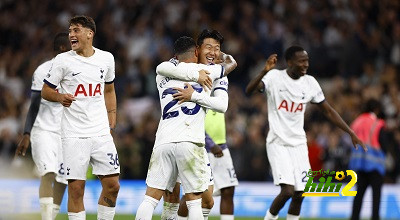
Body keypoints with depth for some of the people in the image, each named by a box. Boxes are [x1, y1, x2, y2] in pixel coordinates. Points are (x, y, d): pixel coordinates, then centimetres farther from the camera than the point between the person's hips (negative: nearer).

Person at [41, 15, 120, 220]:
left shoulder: (106, 58, 8)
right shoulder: (63, 60, -1)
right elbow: (46, 91, 5)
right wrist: (60, 97, -16)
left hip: (102, 133, 3)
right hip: (74, 134, -3)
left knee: (112, 186, 1)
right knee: (76, 188, -5)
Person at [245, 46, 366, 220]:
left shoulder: (310, 83, 3)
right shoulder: (275, 77, -10)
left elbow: (328, 111, 11)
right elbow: (249, 90, -26)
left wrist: (351, 133, 6)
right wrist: (265, 71, -42)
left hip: (299, 144, 5)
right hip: (278, 143, -5)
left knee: (299, 194, 4)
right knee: (287, 190, -17)